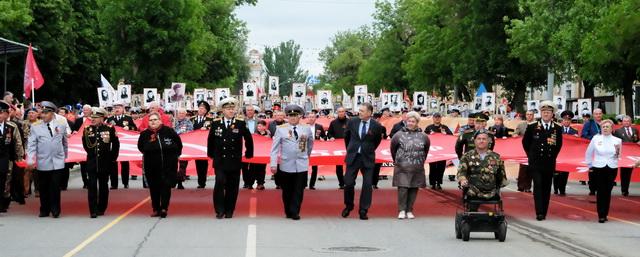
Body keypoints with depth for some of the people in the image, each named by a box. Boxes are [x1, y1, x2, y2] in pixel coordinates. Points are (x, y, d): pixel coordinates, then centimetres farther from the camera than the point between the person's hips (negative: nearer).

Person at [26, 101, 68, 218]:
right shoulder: (35, 127, 0)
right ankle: (44, 210, 15)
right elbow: (31, 145, -4)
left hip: (57, 162, 0)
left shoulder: (61, 125, 6)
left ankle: (55, 210, 5)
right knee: (43, 188, 5)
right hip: (42, 163, 0)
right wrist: (30, 160, -13)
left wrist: (65, 154, 23)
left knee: (55, 187, -4)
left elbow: (64, 142, 19)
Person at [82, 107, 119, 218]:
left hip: (105, 163, 0)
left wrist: (112, 158, 4)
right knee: (92, 186, -6)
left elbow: (116, 145, 6)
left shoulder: (109, 129, -3)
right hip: (92, 163, 1)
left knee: (103, 186, 10)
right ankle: (93, 211, -7)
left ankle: (101, 209, 21)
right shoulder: (87, 130, 2)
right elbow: (85, 146, 8)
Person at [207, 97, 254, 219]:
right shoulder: (216, 123, 2)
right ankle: (219, 210, -7)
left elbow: (248, 139, 9)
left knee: (232, 187, 4)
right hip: (220, 161, 0)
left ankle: (229, 211, 14)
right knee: (220, 183, -15)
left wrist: (248, 154, 10)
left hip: (235, 162, 1)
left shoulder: (241, 123, -1)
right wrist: (211, 154, 15)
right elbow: (210, 140, 15)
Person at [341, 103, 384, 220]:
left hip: (367, 158, -1)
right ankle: (348, 206, 23)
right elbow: (346, 136, 16)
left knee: (367, 185, -1)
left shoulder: (376, 126, -7)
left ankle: (363, 211, 9)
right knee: (348, 183, 1)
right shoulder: (352, 122, -2)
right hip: (352, 156, 1)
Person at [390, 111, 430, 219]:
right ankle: (402, 210, 1)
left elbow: (426, 150, 16)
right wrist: (397, 161, 15)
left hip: (417, 169, 2)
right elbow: (393, 149, 11)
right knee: (402, 189, -8)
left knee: (414, 190, 5)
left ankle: (409, 211, 14)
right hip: (402, 168, -2)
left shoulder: (423, 136, 3)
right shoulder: (399, 135, -1)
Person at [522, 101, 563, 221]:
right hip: (535, 163, -2)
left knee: (547, 188, 5)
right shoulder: (532, 127, -1)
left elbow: (559, 145, 16)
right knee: (538, 186, -10)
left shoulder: (558, 128, 3)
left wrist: (552, 156, 11)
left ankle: (544, 212, 10)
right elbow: (525, 142, 11)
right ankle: (539, 212, -13)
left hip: (550, 163, 2)